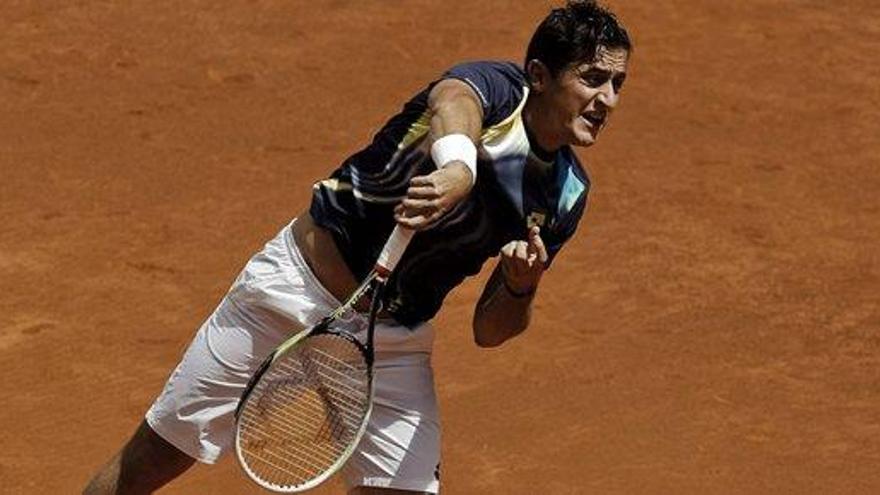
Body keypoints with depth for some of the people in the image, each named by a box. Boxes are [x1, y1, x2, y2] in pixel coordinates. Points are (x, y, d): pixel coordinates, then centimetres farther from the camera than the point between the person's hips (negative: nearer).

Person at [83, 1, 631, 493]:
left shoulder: (567, 195, -1)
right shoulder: (493, 87, -17)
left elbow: (489, 330, 2)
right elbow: (452, 102, -45)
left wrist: (521, 289, -21)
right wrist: (457, 167, -67)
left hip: (395, 345, 5)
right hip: (294, 286, -5)